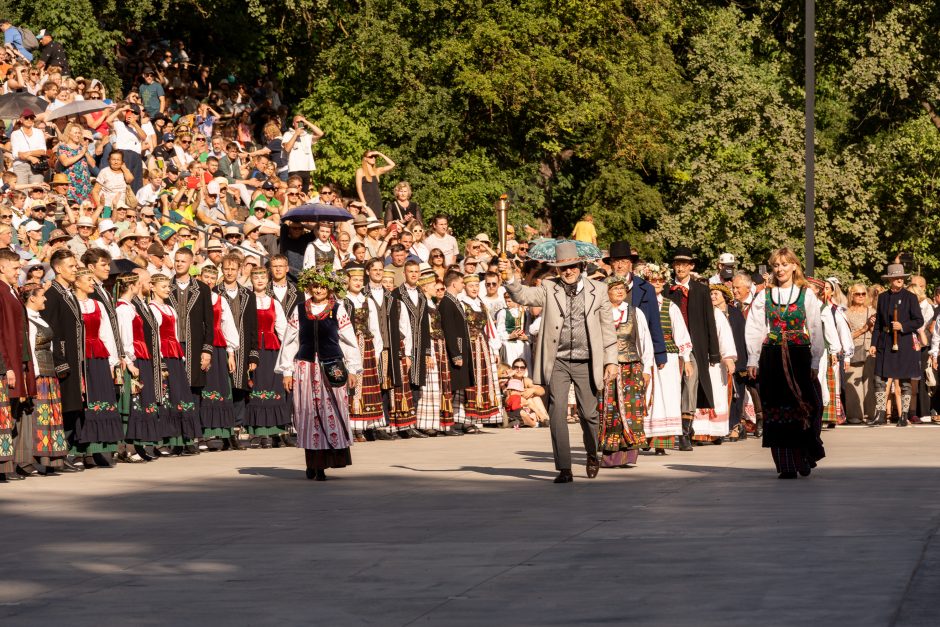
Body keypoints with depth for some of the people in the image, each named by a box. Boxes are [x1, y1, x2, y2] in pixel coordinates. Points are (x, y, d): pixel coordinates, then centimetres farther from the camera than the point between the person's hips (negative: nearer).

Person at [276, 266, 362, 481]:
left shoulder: (338, 310, 3)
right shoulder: (300, 310, 6)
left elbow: (349, 341, 5)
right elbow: (290, 341, 8)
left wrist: (353, 370, 4)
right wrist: (287, 371, 6)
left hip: (332, 369, -1)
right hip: (305, 367, 1)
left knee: (332, 414, -5)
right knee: (308, 413, 0)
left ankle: (323, 464, 0)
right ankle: (312, 463, 6)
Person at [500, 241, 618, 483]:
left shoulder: (597, 290, 4)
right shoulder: (549, 289, 4)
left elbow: (607, 327, 6)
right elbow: (523, 295, -11)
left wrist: (611, 361, 3)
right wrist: (508, 277, -30)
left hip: (586, 363, 0)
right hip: (558, 362, 0)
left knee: (588, 414, 6)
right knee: (557, 413, -8)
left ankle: (592, 455, 34)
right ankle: (564, 469, -4)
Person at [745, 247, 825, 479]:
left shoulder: (806, 295, 5)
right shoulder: (765, 296, 9)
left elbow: (815, 331, 3)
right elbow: (754, 329, 7)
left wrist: (815, 362, -4)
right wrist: (753, 360, -1)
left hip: (799, 357, -1)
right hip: (772, 359, 1)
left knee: (802, 409, -7)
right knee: (777, 412, -2)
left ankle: (804, 459, 7)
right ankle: (786, 466, -1)